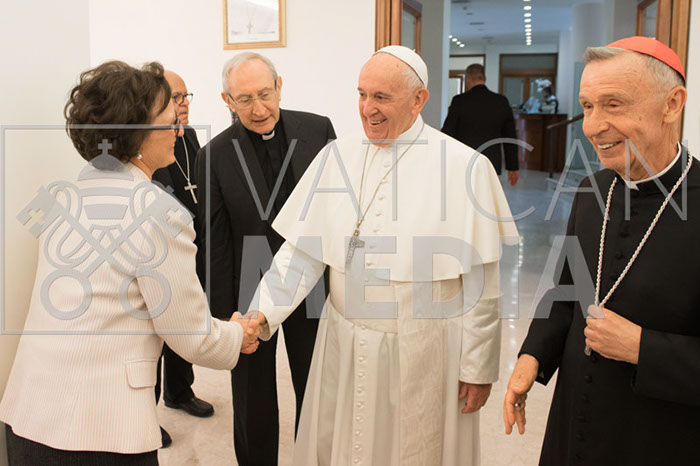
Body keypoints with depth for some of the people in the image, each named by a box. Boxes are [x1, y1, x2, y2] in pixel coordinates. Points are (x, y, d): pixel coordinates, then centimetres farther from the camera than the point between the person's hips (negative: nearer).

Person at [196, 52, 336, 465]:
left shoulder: (318, 129, -5)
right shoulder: (215, 155, -9)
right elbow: (216, 244, -6)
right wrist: (223, 314, -5)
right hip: (251, 295, -1)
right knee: (253, 404, 15)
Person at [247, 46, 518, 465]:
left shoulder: (465, 167, -10)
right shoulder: (337, 156, 2)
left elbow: (482, 282, -8)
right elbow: (302, 251, 0)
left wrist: (478, 368, -5)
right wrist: (263, 314, -13)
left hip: (424, 354, -3)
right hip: (345, 349, 4)